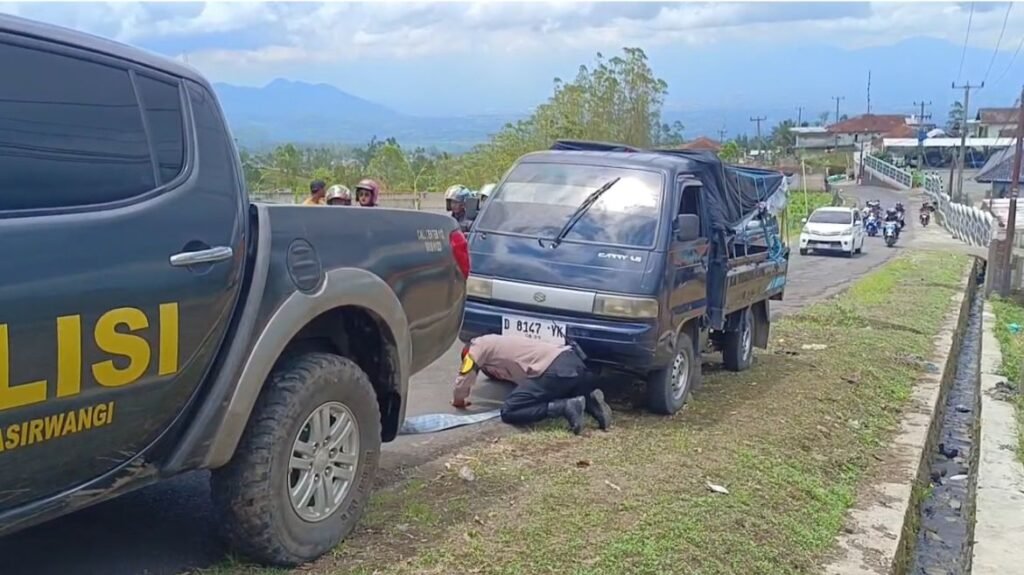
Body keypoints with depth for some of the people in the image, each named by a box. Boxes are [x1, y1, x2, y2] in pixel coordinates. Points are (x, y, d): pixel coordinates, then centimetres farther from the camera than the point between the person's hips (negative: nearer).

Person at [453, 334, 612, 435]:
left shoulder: (478, 346, 11)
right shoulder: (496, 343, 35)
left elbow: (464, 380, 11)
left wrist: (458, 400, 28)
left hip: (555, 371, -9)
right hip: (573, 360, 9)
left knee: (509, 412, -3)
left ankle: (566, 408, -14)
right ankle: (591, 401, 2)